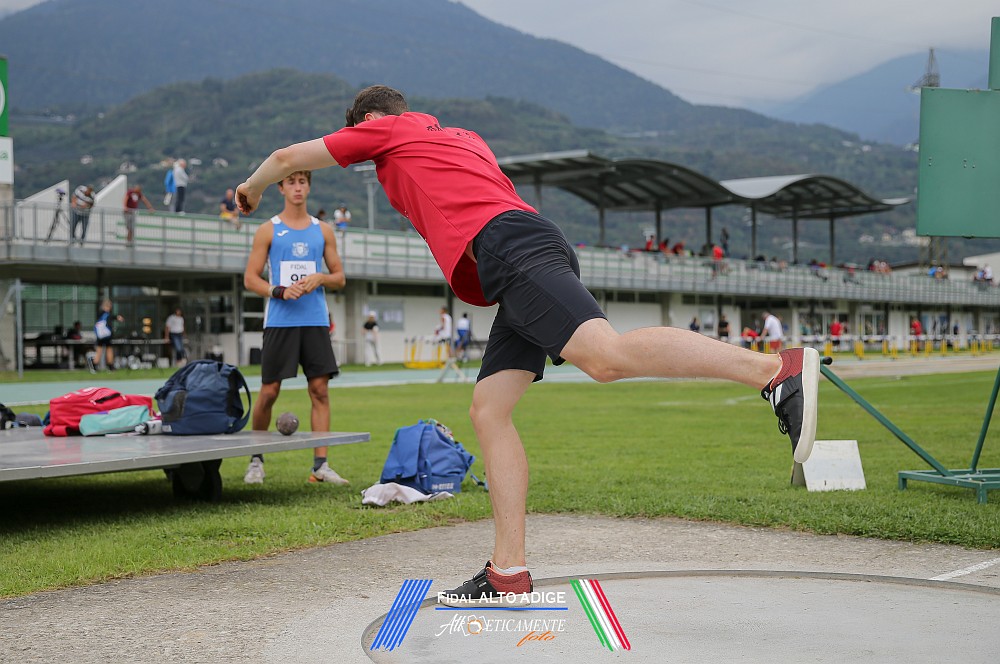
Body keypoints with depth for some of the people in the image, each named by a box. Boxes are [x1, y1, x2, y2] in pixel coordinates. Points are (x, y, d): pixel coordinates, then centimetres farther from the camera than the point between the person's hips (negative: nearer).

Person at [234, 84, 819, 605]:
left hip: (509, 248, -9)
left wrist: (252, 188, 45)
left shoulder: (386, 129, 18)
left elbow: (288, 158, 26)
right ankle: (509, 574, -1)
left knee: (606, 355, -27)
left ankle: (779, 370, -37)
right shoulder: (464, 139, 37)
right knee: (489, 410, 4)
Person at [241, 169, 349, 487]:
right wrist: (278, 291, -15)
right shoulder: (268, 230, 5)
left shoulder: (323, 231, 12)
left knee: (320, 390, -4)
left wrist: (320, 278, -6)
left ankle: (320, 465, -3)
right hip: (279, 321, -2)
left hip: (315, 321, 2)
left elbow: (340, 278, 15)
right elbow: (250, 278, 2)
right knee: (269, 391, -1)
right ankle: (256, 459, 16)